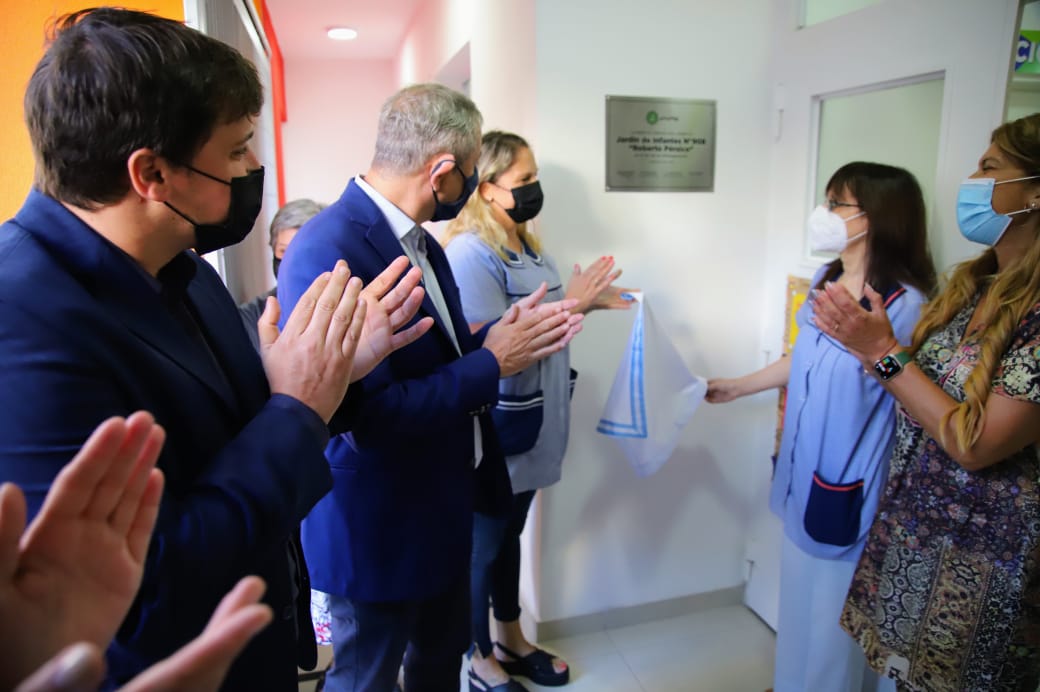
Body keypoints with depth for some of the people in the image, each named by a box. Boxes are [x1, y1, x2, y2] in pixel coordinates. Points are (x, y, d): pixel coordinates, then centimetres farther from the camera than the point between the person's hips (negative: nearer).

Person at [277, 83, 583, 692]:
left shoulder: (420, 240, 1)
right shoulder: (327, 253, -27)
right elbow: (367, 418, -31)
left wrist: (505, 334, -6)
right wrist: (491, 364, -21)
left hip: (443, 506, 8)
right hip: (378, 529, -8)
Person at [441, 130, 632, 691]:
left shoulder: (527, 246, 8)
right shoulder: (469, 252, -20)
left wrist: (587, 304, 1)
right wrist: (569, 305, -24)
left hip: (528, 426, 9)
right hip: (493, 433, -8)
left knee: (509, 535, 23)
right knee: (482, 545, 11)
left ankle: (511, 642, 42)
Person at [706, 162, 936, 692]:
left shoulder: (904, 304, -20)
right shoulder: (824, 280, 3)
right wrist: (738, 386, 20)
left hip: (852, 479, -7)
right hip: (804, 466, 8)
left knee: (836, 608, 10)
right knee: (799, 589, 24)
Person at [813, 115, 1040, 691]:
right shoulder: (972, 281, 3)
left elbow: (974, 443, -23)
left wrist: (883, 352, -21)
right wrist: (861, 336, -3)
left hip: (976, 550, -6)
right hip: (910, 519, 7)